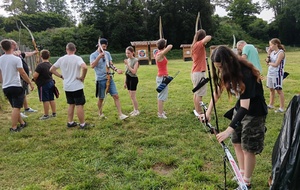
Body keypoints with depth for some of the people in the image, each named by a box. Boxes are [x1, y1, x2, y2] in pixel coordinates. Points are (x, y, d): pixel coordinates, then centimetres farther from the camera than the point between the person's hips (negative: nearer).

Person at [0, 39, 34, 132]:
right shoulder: (16, 59, -11)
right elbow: (22, 73, -14)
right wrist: (30, 83, -4)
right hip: (16, 86, -6)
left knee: (15, 107, 17)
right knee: (16, 107, -3)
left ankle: (22, 123, 28)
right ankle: (14, 127, -3)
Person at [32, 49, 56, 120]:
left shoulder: (40, 65, -19)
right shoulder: (50, 65, 5)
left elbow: (35, 76, -21)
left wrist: (35, 80, 2)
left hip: (43, 85, -7)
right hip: (51, 83, 7)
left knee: (45, 100, 1)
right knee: (51, 99, 13)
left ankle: (46, 115, 10)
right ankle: (54, 113, 21)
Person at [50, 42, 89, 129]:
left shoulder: (61, 59, 3)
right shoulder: (77, 58, -12)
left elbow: (51, 69, 9)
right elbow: (85, 67, -30)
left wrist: (61, 76, 10)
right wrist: (82, 77, -15)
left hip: (67, 87, 6)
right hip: (77, 86, -5)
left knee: (71, 104, 18)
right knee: (79, 105, 0)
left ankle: (70, 122, 24)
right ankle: (82, 124, 7)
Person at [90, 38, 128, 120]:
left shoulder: (107, 53, 8)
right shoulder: (93, 55, -5)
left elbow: (111, 64, 10)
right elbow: (92, 66, -20)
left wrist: (116, 70, -8)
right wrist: (99, 56, -26)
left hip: (109, 78, 4)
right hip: (100, 80, -4)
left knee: (116, 96, -3)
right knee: (101, 98, 8)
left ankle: (120, 114, -1)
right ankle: (100, 112, 32)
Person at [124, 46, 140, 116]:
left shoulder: (135, 60, -10)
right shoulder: (127, 60, 9)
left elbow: (134, 71, -19)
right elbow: (126, 72, 14)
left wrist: (127, 64, -19)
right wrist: (125, 82, 15)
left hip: (133, 79, -7)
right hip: (128, 78, 7)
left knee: (133, 96, -5)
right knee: (131, 96, 11)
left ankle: (137, 110, 7)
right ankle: (134, 109, 22)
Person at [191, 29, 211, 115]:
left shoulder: (194, 45, 12)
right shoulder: (199, 44, -13)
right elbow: (209, 38, -28)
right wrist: (206, 37, -6)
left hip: (195, 72, 9)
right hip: (199, 72, -9)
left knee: (196, 93, 15)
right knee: (199, 94, -6)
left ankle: (196, 110, 23)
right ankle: (199, 113, -2)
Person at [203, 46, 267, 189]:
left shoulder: (245, 74, -32)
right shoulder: (228, 71, -9)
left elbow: (245, 107, -36)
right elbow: (218, 90, 3)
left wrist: (229, 130, -40)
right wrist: (208, 112, 2)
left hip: (254, 112, -7)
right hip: (240, 108, 7)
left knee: (248, 148, 0)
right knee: (236, 142, 13)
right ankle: (242, 172, 31)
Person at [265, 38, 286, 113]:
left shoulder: (281, 52, -13)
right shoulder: (272, 52, 8)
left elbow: (276, 64, -18)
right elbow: (267, 61, 8)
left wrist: (269, 63, -1)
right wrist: (268, 54, -3)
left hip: (277, 73, -7)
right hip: (270, 73, 7)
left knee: (279, 90, -3)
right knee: (271, 89, 15)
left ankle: (282, 108, 5)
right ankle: (271, 105, 29)